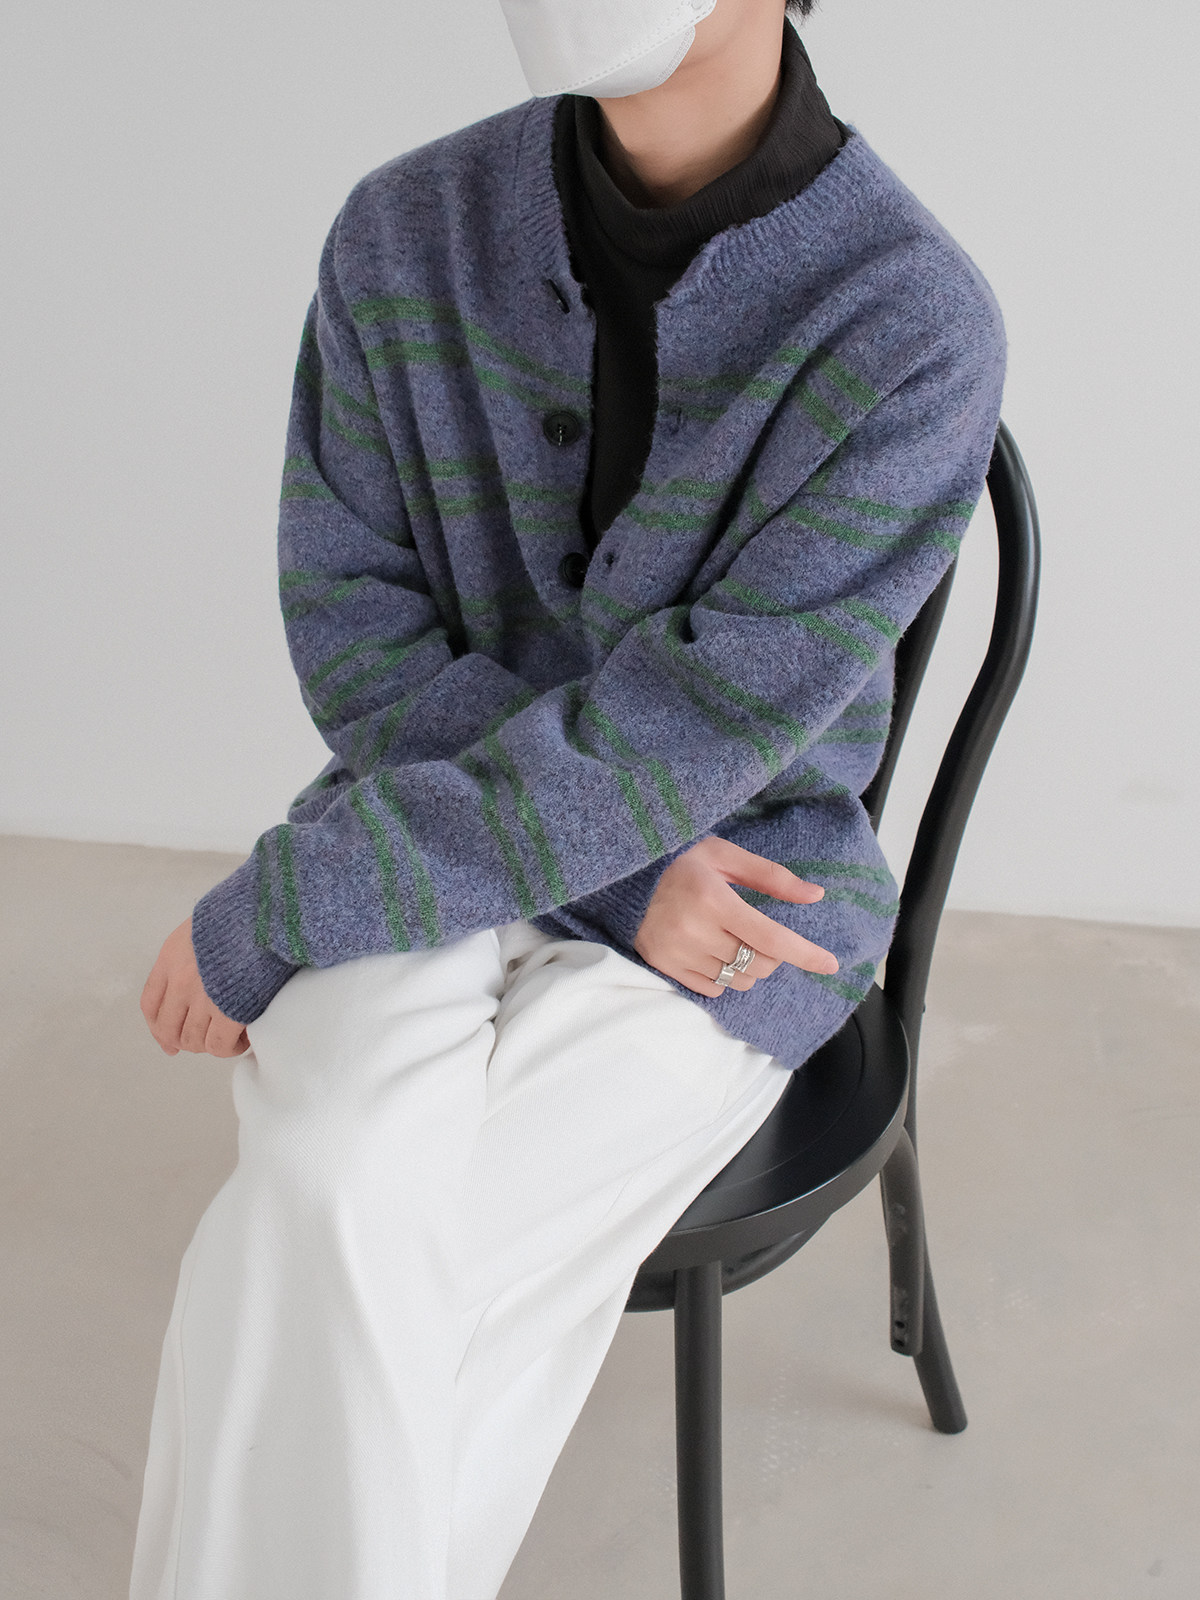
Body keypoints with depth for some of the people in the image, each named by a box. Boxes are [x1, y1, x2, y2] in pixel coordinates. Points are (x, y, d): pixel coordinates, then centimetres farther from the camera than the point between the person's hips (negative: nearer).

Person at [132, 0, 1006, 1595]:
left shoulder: (919, 334, -18)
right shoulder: (406, 230, -6)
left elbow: (680, 739, -20)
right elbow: (351, 623, -3)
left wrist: (271, 913, -18)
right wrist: (631, 870, -16)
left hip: (734, 901, -3)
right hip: (440, 841, 3)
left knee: (329, 1329, -24)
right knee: (334, 1234, -29)